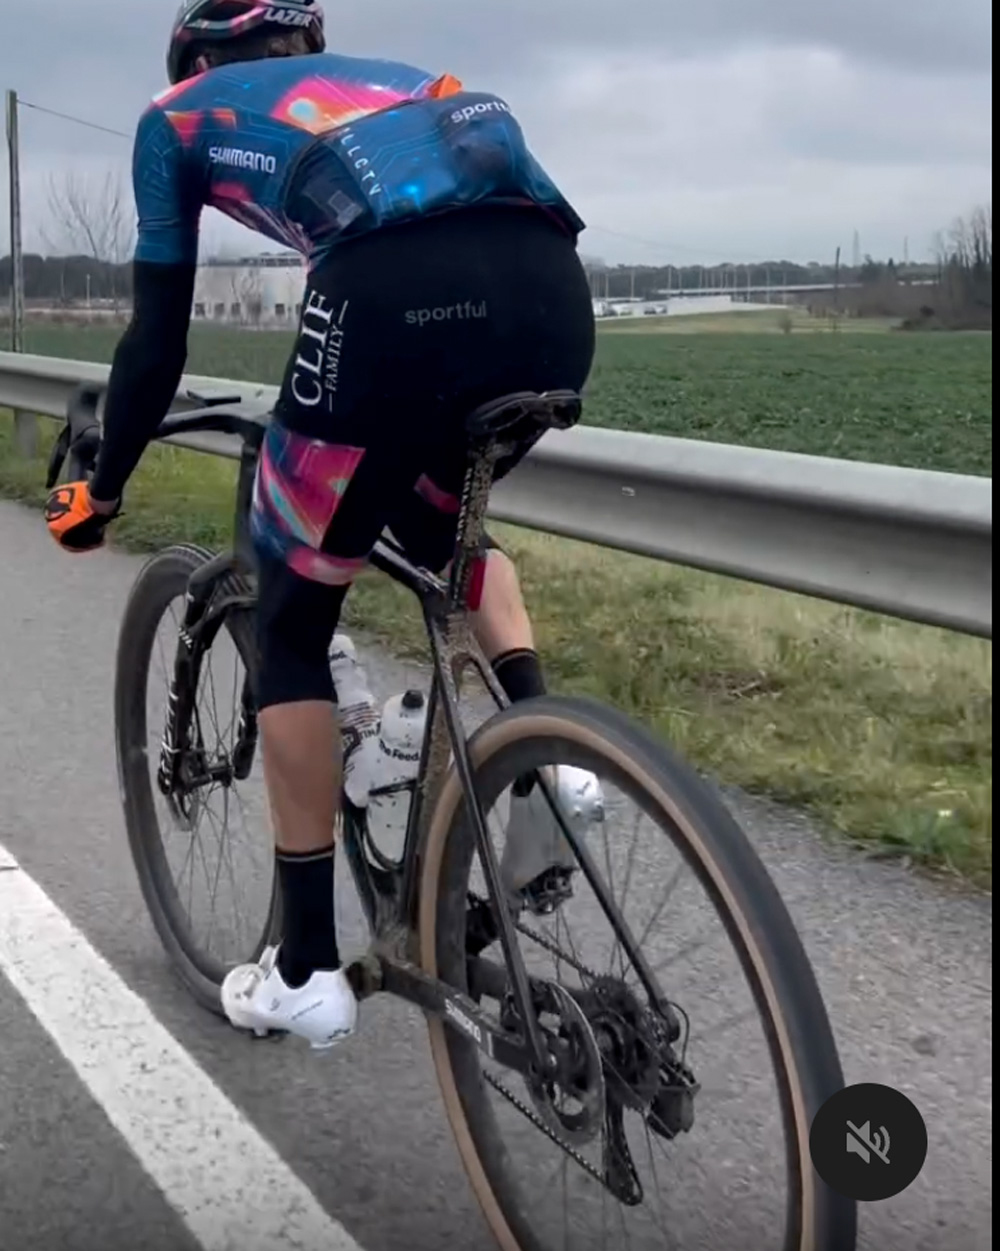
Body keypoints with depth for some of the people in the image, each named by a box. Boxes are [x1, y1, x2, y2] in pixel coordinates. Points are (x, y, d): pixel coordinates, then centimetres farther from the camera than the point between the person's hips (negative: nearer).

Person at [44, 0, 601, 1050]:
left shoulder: (179, 115, 28)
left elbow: (158, 343, 24)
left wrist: (102, 489, 39)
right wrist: (444, 437, 59)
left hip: (398, 299, -5)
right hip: (553, 290, 5)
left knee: (291, 628, 15)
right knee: (443, 532, 35)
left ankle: (306, 971, 20)